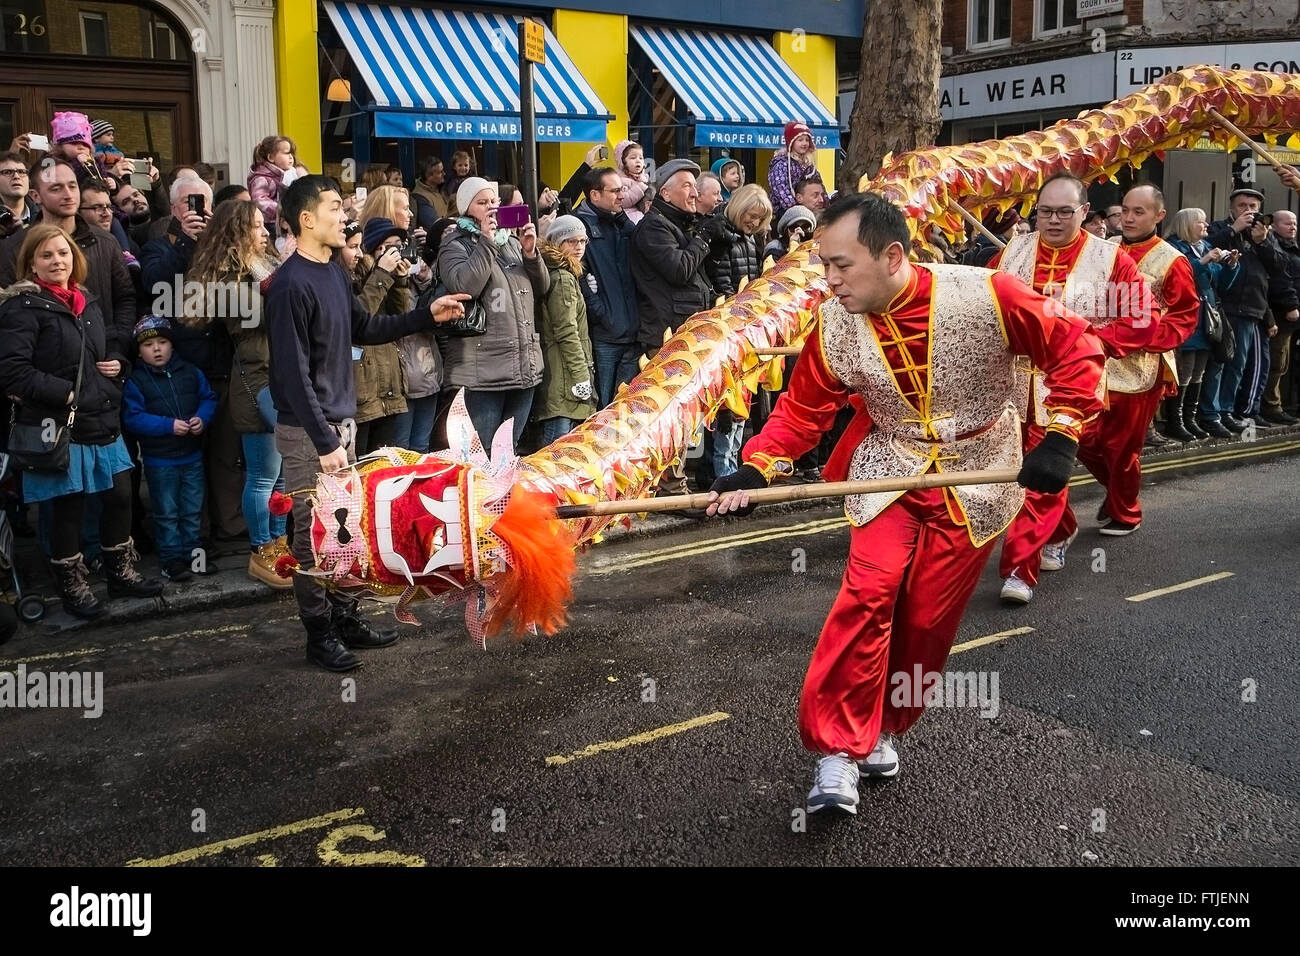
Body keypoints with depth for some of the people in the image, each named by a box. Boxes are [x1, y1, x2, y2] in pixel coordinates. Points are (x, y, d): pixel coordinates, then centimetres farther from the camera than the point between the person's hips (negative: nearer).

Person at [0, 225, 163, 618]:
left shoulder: (87, 301, 13)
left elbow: (111, 344, 28)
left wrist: (117, 362, 6)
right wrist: (64, 393, -20)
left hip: (102, 421, 7)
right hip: (60, 426, -7)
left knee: (120, 497, 12)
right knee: (68, 509, 4)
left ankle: (121, 573, 30)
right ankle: (72, 587, 21)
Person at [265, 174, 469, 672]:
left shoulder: (334, 273, 9)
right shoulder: (290, 285, -17)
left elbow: (365, 328, 23)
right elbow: (293, 372, -19)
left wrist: (427, 315, 16)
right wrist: (324, 440, -19)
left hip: (339, 421, 8)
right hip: (307, 431, -8)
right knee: (314, 535, 1)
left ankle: (345, 618, 27)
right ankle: (319, 634, 12)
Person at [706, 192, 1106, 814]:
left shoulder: (986, 296, -21)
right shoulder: (835, 325, -11)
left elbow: (1074, 347, -11)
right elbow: (802, 409, -3)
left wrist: (1060, 437, -17)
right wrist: (755, 470, -18)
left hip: (977, 476, -1)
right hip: (889, 468, 1)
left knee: (927, 617, 1)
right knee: (868, 593, -16)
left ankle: (883, 727, 26)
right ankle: (839, 749, -4)